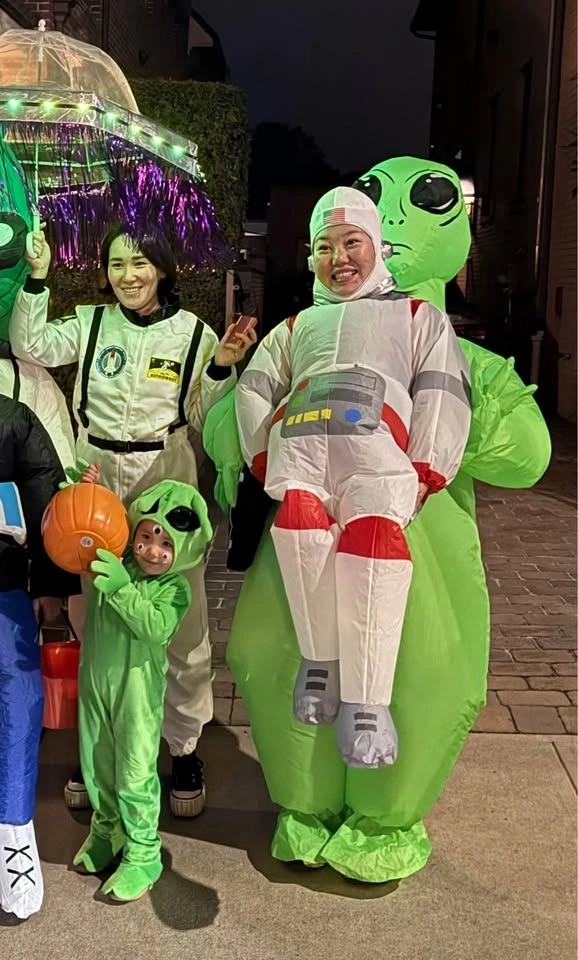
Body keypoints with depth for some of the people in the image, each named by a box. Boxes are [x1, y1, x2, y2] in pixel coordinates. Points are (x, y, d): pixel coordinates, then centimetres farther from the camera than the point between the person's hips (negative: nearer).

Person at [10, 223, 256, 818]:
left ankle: (185, 750, 19)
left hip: (165, 483, -2)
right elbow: (31, 347, -6)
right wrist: (36, 280, -12)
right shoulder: (90, 324, 7)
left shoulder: (192, 333, 1)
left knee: (180, 622, 2)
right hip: (94, 481, 2)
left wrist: (221, 368, -13)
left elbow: (203, 418, 3)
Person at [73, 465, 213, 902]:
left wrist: (123, 588, -40)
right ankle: (106, 831, 41)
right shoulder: (110, 563, -4)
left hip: (138, 691, -5)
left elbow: (156, 628, -31)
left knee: (135, 774, 2)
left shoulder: (174, 588, -16)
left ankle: (142, 854, 18)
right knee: (96, 764, 19)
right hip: (95, 681, 5)